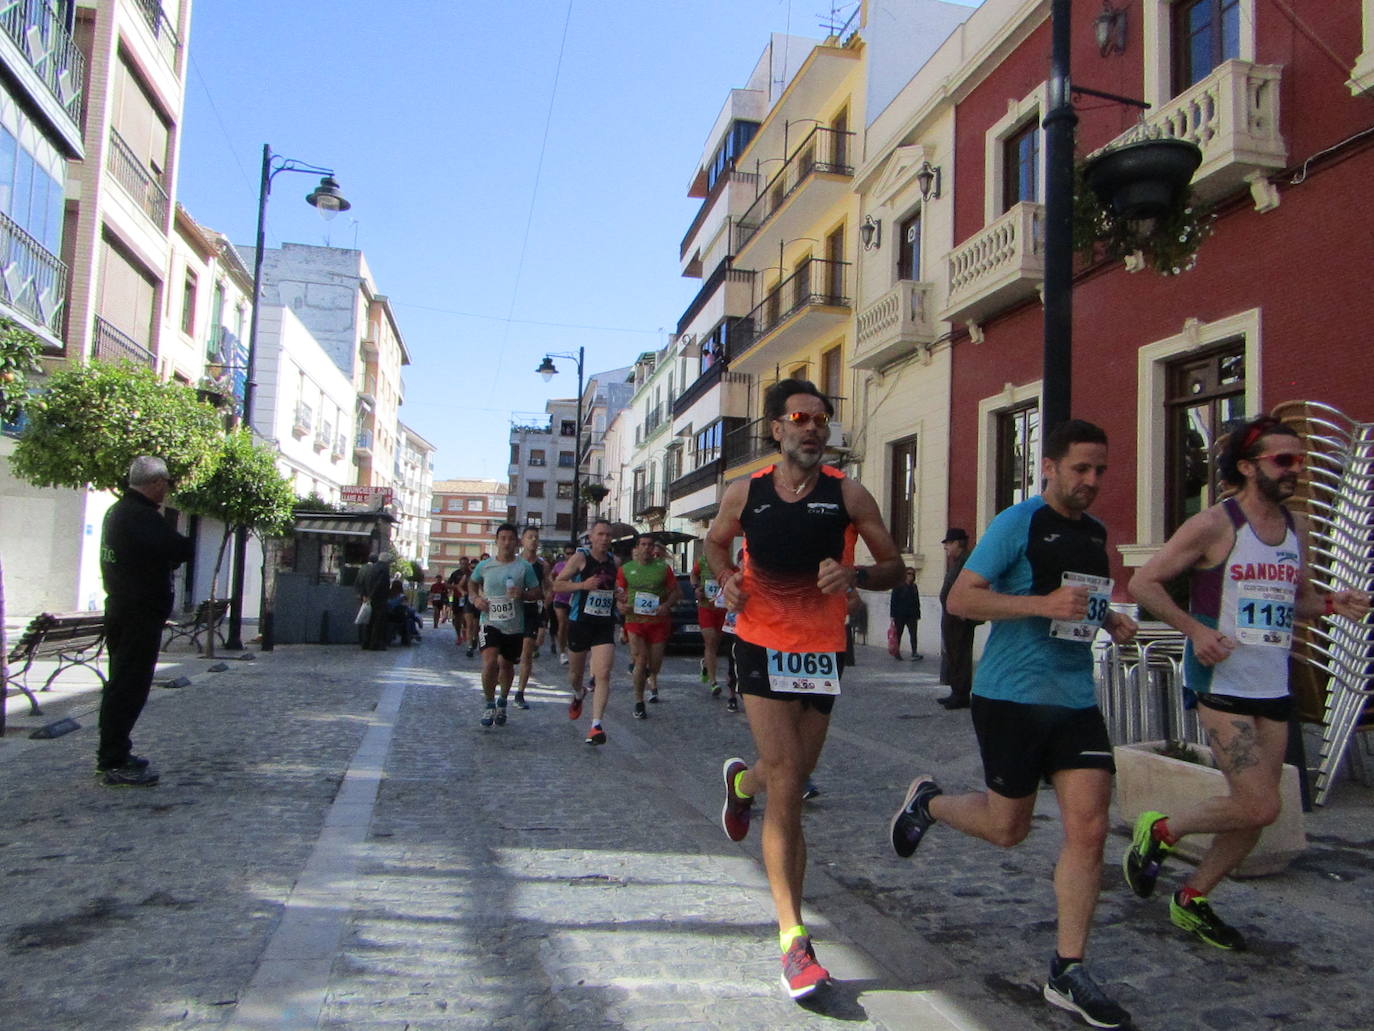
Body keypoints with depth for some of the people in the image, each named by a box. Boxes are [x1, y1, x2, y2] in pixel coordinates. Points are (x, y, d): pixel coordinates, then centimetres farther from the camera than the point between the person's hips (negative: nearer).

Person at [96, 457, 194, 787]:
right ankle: (115, 763, -1)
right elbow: (178, 550, -26)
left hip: (120, 608, 10)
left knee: (121, 683, 19)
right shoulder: (144, 516, -20)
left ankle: (112, 754, 29)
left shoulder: (117, 511, 13)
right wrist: (192, 543, -6)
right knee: (130, 686, -5)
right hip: (141, 614, -10)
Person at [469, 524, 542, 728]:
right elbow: (472, 583, 20)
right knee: (489, 662, -19)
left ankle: (502, 702, 39)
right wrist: (475, 598, 0)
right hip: (490, 622, -1)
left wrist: (522, 594, -20)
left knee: (506, 665, 14)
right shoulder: (484, 565, 1)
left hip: (514, 626, 1)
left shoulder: (524, 567, -4)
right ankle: (489, 703, 3)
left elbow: (538, 592, 0)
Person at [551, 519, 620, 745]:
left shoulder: (614, 561, 7)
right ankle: (578, 695, 51)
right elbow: (557, 584, -6)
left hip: (605, 625, 2)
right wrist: (582, 585, -20)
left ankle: (596, 725, -12)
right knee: (575, 672, 16)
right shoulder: (580, 557, -6)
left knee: (603, 674, -13)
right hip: (580, 622, -2)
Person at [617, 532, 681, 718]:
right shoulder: (626, 569, 6)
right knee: (640, 661, -10)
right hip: (635, 619, -1)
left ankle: (652, 679, 46)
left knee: (655, 664, 7)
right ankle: (639, 702, 4)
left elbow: (676, 591, 7)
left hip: (658, 620, 1)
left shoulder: (663, 568, 5)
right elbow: (618, 593, 8)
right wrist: (621, 605, -13)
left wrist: (667, 605, -12)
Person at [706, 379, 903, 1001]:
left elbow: (894, 567, 0)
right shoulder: (744, 494, 0)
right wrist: (726, 577, -3)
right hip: (761, 646, -1)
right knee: (786, 785, -10)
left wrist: (854, 574, -21)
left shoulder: (848, 495, -4)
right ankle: (793, 940, -4)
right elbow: (716, 542, 18)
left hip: (822, 651, 2)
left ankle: (741, 782, 55)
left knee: (791, 778, 16)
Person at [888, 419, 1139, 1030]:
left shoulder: (1095, 533, 13)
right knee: (1007, 829, 5)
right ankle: (926, 802, 35)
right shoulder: (1018, 523, -10)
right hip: (1012, 697, -6)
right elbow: (960, 599, -15)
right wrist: (1043, 604, -24)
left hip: (1077, 701, 6)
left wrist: (1110, 621, 8)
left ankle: (1067, 973, 10)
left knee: (1089, 829, -2)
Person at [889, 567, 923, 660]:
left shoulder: (914, 587, 11)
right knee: (898, 633, 7)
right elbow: (893, 601, -7)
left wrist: (918, 615, 12)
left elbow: (917, 602, 15)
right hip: (900, 615, -4)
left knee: (913, 634, -7)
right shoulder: (898, 586, -5)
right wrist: (893, 615, -11)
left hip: (911, 615, 4)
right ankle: (896, 653, 19)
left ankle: (914, 653, -13)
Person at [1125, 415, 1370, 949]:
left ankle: (1192, 899, 28)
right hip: (1223, 684, -7)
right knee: (1259, 806, -13)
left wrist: (1331, 604, 1)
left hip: (1274, 688, 7)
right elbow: (1144, 582, -11)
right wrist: (1195, 629, -21)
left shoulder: (1294, 529, 11)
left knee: (1254, 812, 10)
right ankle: (1159, 830, 12)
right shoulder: (1215, 525, -10)